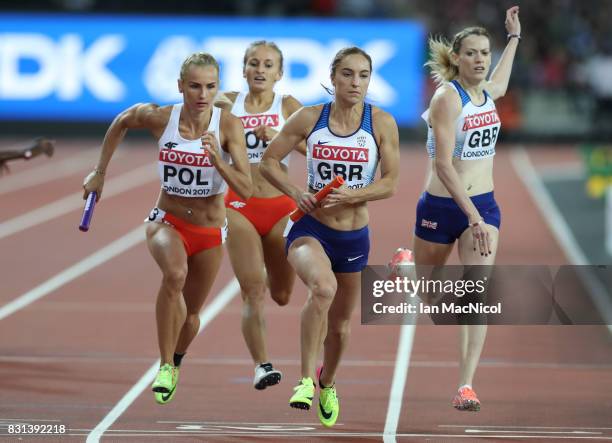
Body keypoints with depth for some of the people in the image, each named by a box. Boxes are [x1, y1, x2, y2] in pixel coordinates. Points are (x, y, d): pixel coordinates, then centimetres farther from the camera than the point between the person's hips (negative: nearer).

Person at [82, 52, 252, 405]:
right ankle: (165, 365, -25)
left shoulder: (228, 125, -18)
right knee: (175, 273, -35)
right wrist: (100, 173, 11)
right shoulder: (159, 118, -15)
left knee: (191, 314, 15)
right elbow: (121, 123, 8)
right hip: (167, 221, -1)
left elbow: (246, 191, -22)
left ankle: (176, 362, 50)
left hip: (210, 231, 1)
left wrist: (217, 160, -37)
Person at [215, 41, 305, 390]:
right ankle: (261, 364, -11)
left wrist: (280, 136, -28)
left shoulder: (288, 107, -1)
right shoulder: (228, 104, 3)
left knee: (281, 295, 12)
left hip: (281, 207, 1)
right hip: (240, 206, -1)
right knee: (253, 291, -14)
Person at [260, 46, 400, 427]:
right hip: (311, 228, -2)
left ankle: (328, 383, 48)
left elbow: (390, 183, -7)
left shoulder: (382, 123, -6)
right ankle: (307, 380, -28)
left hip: (355, 235, 2)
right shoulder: (309, 118, -6)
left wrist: (350, 196, -23)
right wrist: (295, 192, -14)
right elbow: (269, 160, 2)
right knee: (324, 286, -35)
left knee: (341, 325, 17)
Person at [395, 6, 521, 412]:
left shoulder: (487, 92, 5)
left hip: (483, 205, 4)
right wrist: (473, 217, -29)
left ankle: (466, 385, -18)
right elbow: (444, 165, -23)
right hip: (442, 207, -4)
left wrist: (514, 36, 41)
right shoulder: (448, 97, -16)